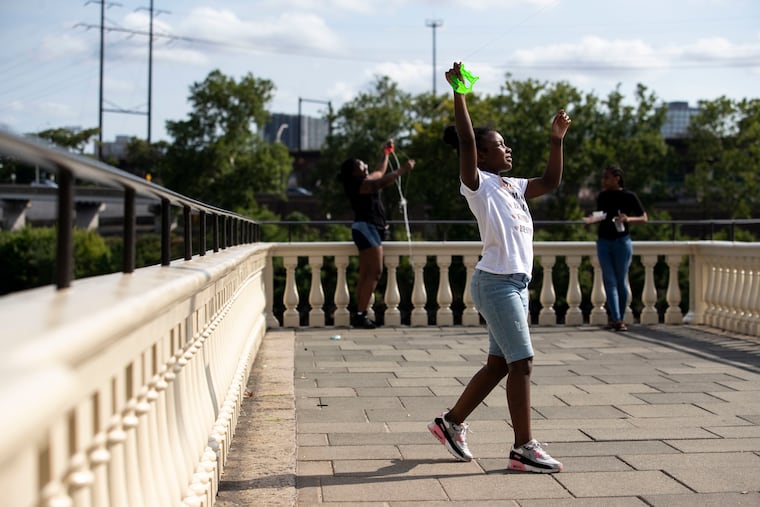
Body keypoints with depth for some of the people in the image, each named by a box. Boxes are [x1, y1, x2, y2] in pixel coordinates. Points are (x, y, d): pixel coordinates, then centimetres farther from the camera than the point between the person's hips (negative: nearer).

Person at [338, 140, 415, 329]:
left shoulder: (365, 182, 17)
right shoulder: (359, 184, -12)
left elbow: (380, 172, 35)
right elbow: (384, 181, -25)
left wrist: (386, 153, 37)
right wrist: (402, 170, -19)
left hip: (370, 229, 11)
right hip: (366, 228, -11)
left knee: (365, 274, 8)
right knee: (375, 271, -15)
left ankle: (359, 315, 7)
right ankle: (360, 314, -17)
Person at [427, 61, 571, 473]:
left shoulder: (512, 186, 16)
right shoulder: (478, 184, -8)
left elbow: (551, 182, 20)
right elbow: (466, 140, -21)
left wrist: (556, 140, 13)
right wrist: (459, 92, -25)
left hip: (516, 283, 9)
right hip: (495, 282, -9)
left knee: (499, 364, 13)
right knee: (522, 363, -6)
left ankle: (451, 423, 25)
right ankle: (523, 448, 3)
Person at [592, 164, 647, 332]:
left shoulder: (629, 196, -4)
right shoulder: (602, 196, 9)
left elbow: (644, 217, 0)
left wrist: (628, 219, -18)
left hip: (622, 241, -4)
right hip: (603, 241, 4)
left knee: (621, 281, 1)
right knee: (610, 281, -3)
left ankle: (619, 319, 12)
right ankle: (616, 319, -5)